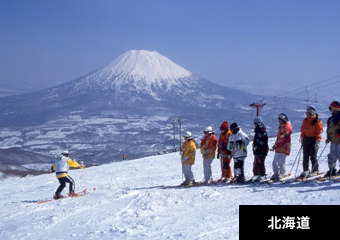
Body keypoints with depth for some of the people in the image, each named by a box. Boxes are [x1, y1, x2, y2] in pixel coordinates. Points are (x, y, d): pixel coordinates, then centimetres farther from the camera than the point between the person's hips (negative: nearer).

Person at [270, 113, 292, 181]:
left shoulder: (287, 127, -11)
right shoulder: (281, 126, 20)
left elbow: (283, 138, -20)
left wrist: (276, 145, -21)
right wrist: (275, 146, 18)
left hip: (283, 148, -9)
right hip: (279, 148, 9)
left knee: (281, 161, -14)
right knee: (275, 162, 7)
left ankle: (282, 174, -5)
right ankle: (276, 174, 15)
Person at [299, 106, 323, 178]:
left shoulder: (317, 122, -8)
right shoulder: (305, 121, 10)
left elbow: (319, 132, -9)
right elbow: (303, 130, 16)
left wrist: (317, 141, -14)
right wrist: (302, 138, 13)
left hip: (314, 140, -6)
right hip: (306, 139, 6)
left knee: (313, 156, -7)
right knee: (305, 156, 8)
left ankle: (315, 171, 3)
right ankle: (305, 170, 16)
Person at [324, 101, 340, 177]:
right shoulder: (330, 119, 17)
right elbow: (329, 129, 24)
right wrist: (328, 137, 16)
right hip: (333, 140, 8)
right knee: (332, 155, 8)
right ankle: (332, 170, 15)